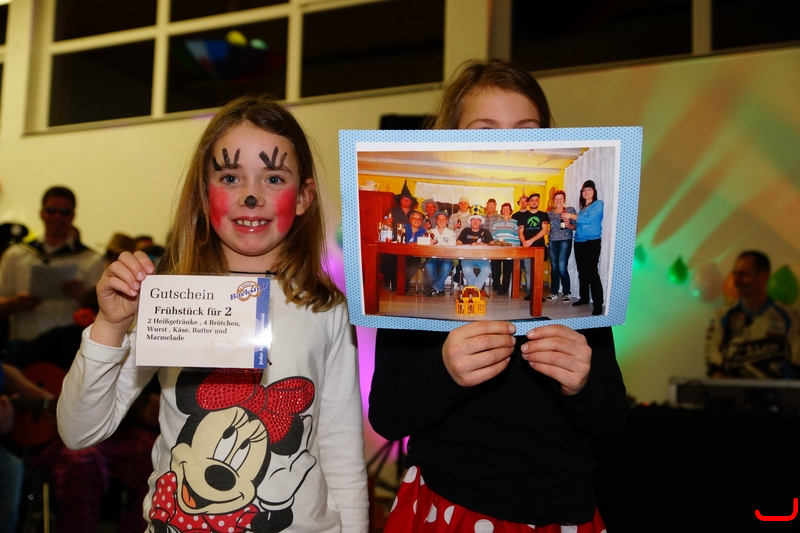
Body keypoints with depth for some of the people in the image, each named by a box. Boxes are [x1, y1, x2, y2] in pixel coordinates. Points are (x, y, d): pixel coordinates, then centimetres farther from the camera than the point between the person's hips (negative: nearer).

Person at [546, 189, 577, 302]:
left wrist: (568, 225, -20)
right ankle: (554, 292, 14)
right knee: (554, 268, 6)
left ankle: (567, 293, 3)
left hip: (565, 242, -4)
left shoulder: (570, 210, 1)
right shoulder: (549, 213, 11)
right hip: (552, 242, 4)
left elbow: (575, 226, -3)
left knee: (562, 268, -10)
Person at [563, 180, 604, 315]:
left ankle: (598, 304, -14)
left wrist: (571, 216, -10)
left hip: (592, 242, -8)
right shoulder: (582, 208, 18)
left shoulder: (598, 204, -5)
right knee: (582, 272, 12)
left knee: (592, 272, -13)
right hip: (579, 242, 8)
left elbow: (588, 219, -17)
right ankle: (584, 298, 22)